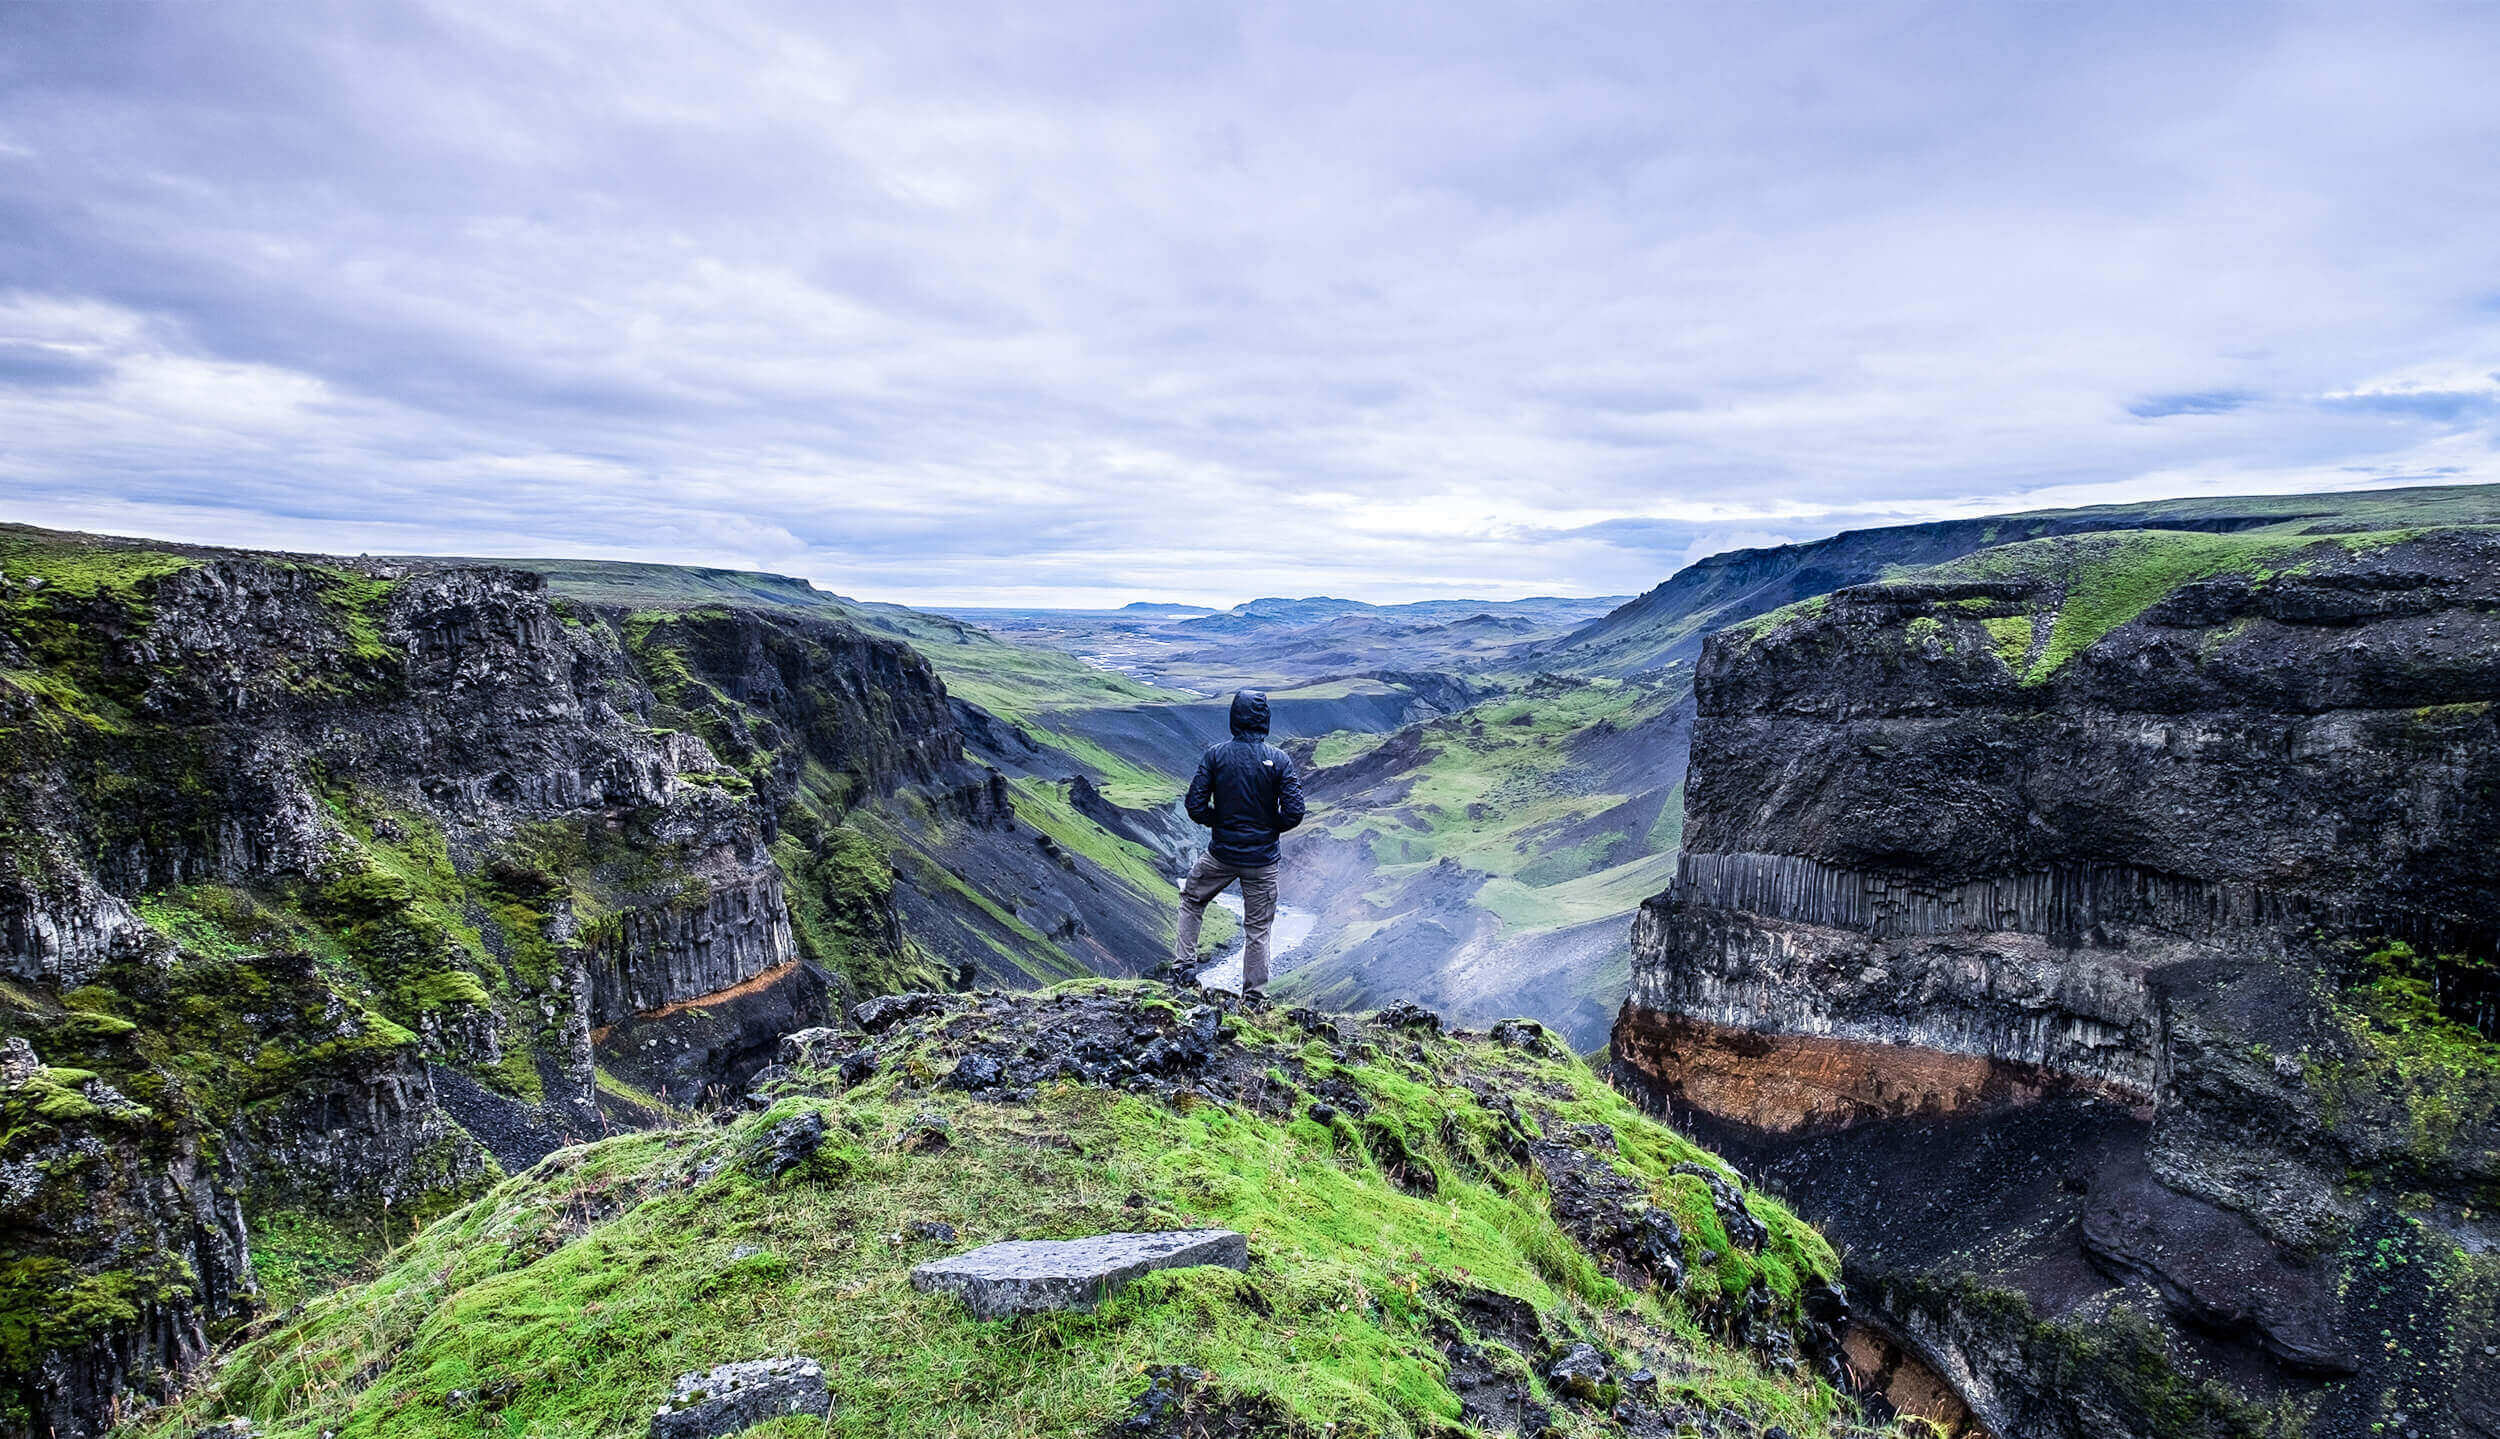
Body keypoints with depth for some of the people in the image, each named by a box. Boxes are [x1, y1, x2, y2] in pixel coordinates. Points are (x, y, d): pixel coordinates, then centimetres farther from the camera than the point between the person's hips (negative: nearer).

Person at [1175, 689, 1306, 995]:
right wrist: (1270, 827, 6)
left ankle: (1184, 965, 22)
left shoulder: (1214, 755, -9)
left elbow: (1195, 807, -10)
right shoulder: (1280, 760, -10)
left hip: (1221, 853, 0)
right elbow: (1294, 813, -13)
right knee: (1258, 929, 12)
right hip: (1262, 859, 0)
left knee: (1191, 902, 26)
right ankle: (1254, 995, 17)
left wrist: (1220, 821, 9)